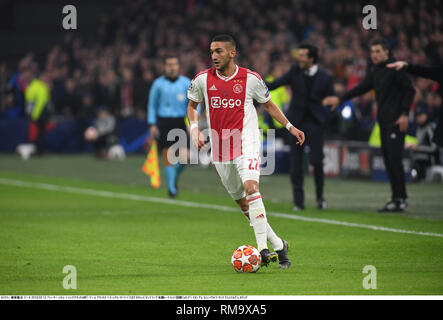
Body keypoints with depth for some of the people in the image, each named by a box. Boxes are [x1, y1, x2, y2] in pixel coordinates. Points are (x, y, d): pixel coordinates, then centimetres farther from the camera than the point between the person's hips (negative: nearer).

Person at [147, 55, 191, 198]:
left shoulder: (186, 83, 6)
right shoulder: (158, 83, 6)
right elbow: (152, 104, 11)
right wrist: (152, 125, 2)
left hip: (181, 122, 1)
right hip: (163, 121, -1)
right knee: (167, 155, -8)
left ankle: (175, 177, 23)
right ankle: (171, 187, -2)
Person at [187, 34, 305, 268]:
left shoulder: (250, 79, -3)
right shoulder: (203, 80, 2)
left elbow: (268, 104, 13)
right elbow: (192, 104, 18)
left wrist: (289, 127, 6)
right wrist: (194, 128, 0)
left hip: (247, 144, -4)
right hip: (220, 149, 4)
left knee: (251, 188, -26)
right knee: (241, 202, 8)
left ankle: (263, 249, -27)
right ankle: (278, 245, 22)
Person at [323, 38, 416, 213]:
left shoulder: (395, 68, -11)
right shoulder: (373, 69, 13)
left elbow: (410, 90, -10)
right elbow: (363, 87, 20)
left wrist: (405, 114, -16)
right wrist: (340, 99, 16)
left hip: (396, 121, -8)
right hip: (383, 120, 9)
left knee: (394, 157, -12)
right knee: (387, 158, 8)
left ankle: (401, 199, -10)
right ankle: (395, 198, 13)